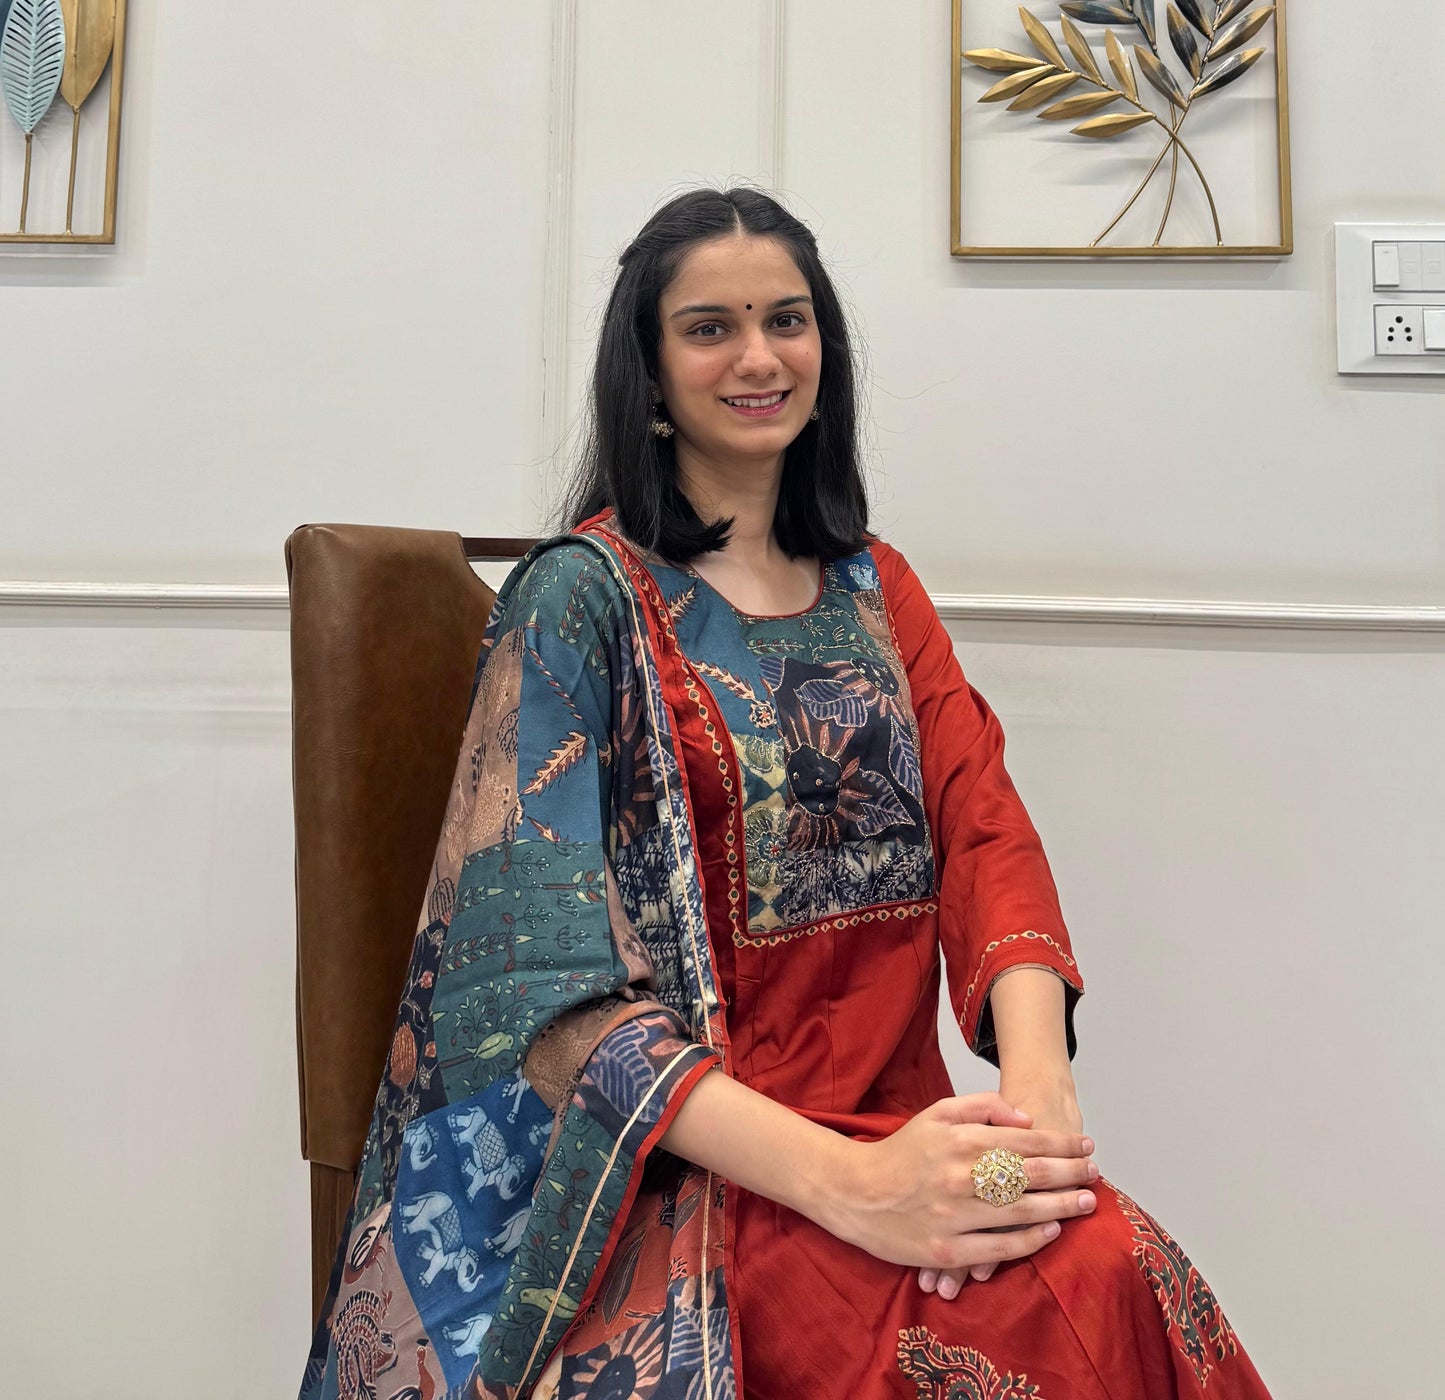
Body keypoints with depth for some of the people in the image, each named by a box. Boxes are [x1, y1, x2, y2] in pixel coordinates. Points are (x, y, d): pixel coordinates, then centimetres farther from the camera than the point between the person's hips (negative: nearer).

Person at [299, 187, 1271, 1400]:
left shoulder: (878, 591, 14)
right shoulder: (583, 596, -4)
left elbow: (987, 831, 3)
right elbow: (547, 974, -13)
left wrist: (1037, 1080, -19)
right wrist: (845, 1183, -25)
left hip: (893, 1125, 5)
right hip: (675, 1157, -5)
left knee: (1115, 1277, -22)